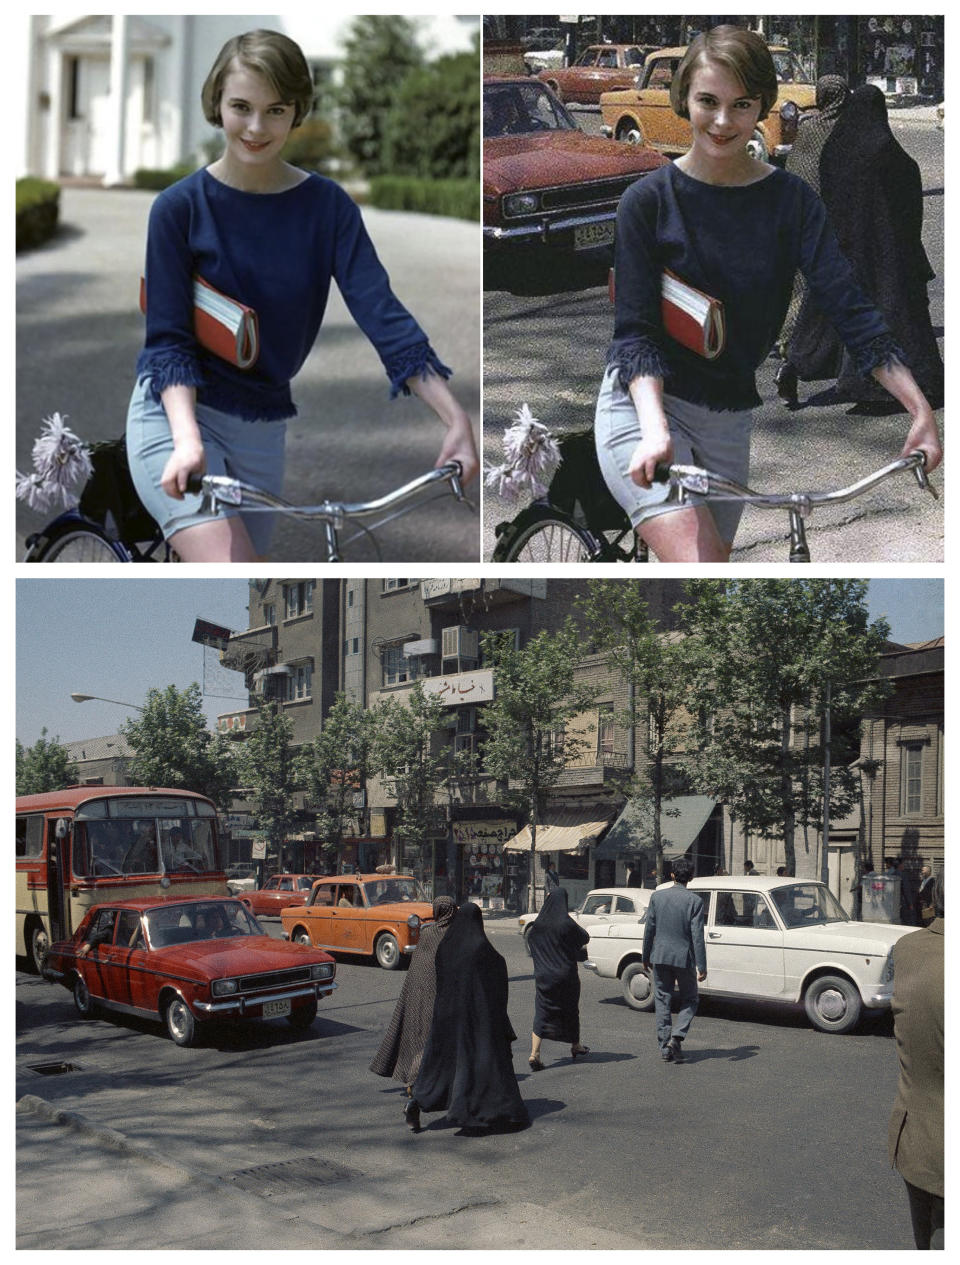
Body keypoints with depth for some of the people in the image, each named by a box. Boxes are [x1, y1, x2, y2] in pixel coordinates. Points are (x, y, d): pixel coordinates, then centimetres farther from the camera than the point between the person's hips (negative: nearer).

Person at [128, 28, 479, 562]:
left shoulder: (327, 206, -4)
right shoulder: (180, 207, -10)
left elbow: (383, 313, -13)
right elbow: (168, 338, -11)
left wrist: (457, 418, -25)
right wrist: (187, 439, -29)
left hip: (263, 428, 4)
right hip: (177, 414, -4)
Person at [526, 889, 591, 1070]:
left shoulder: (538, 924, -4)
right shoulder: (567, 923, -15)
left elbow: (529, 938, 15)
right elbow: (585, 938, -1)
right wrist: (577, 925, 17)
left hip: (543, 975, 3)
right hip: (566, 976, -2)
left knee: (541, 1013, 3)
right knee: (570, 1009, 18)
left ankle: (534, 1053, -12)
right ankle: (575, 1046, 36)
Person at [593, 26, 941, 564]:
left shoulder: (791, 199, 0)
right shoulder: (649, 199, -7)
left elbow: (851, 307, -7)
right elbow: (635, 329, -11)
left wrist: (922, 411, -17)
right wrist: (654, 429, -29)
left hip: (730, 421, 4)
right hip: (645, 407, -4)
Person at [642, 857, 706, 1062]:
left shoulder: (657, 897, -2)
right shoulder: (695, 901, -9)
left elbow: (649, 929, 2)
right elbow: (697, 935, -11)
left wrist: (646, 957, 13)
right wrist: (701, 966, -8)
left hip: (660, 956, 2)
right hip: (684, 958, -2)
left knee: (662, 1001, 10)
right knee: (690, 999, 14)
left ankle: (665, 1048, 9)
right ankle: (677, 1037, -4)